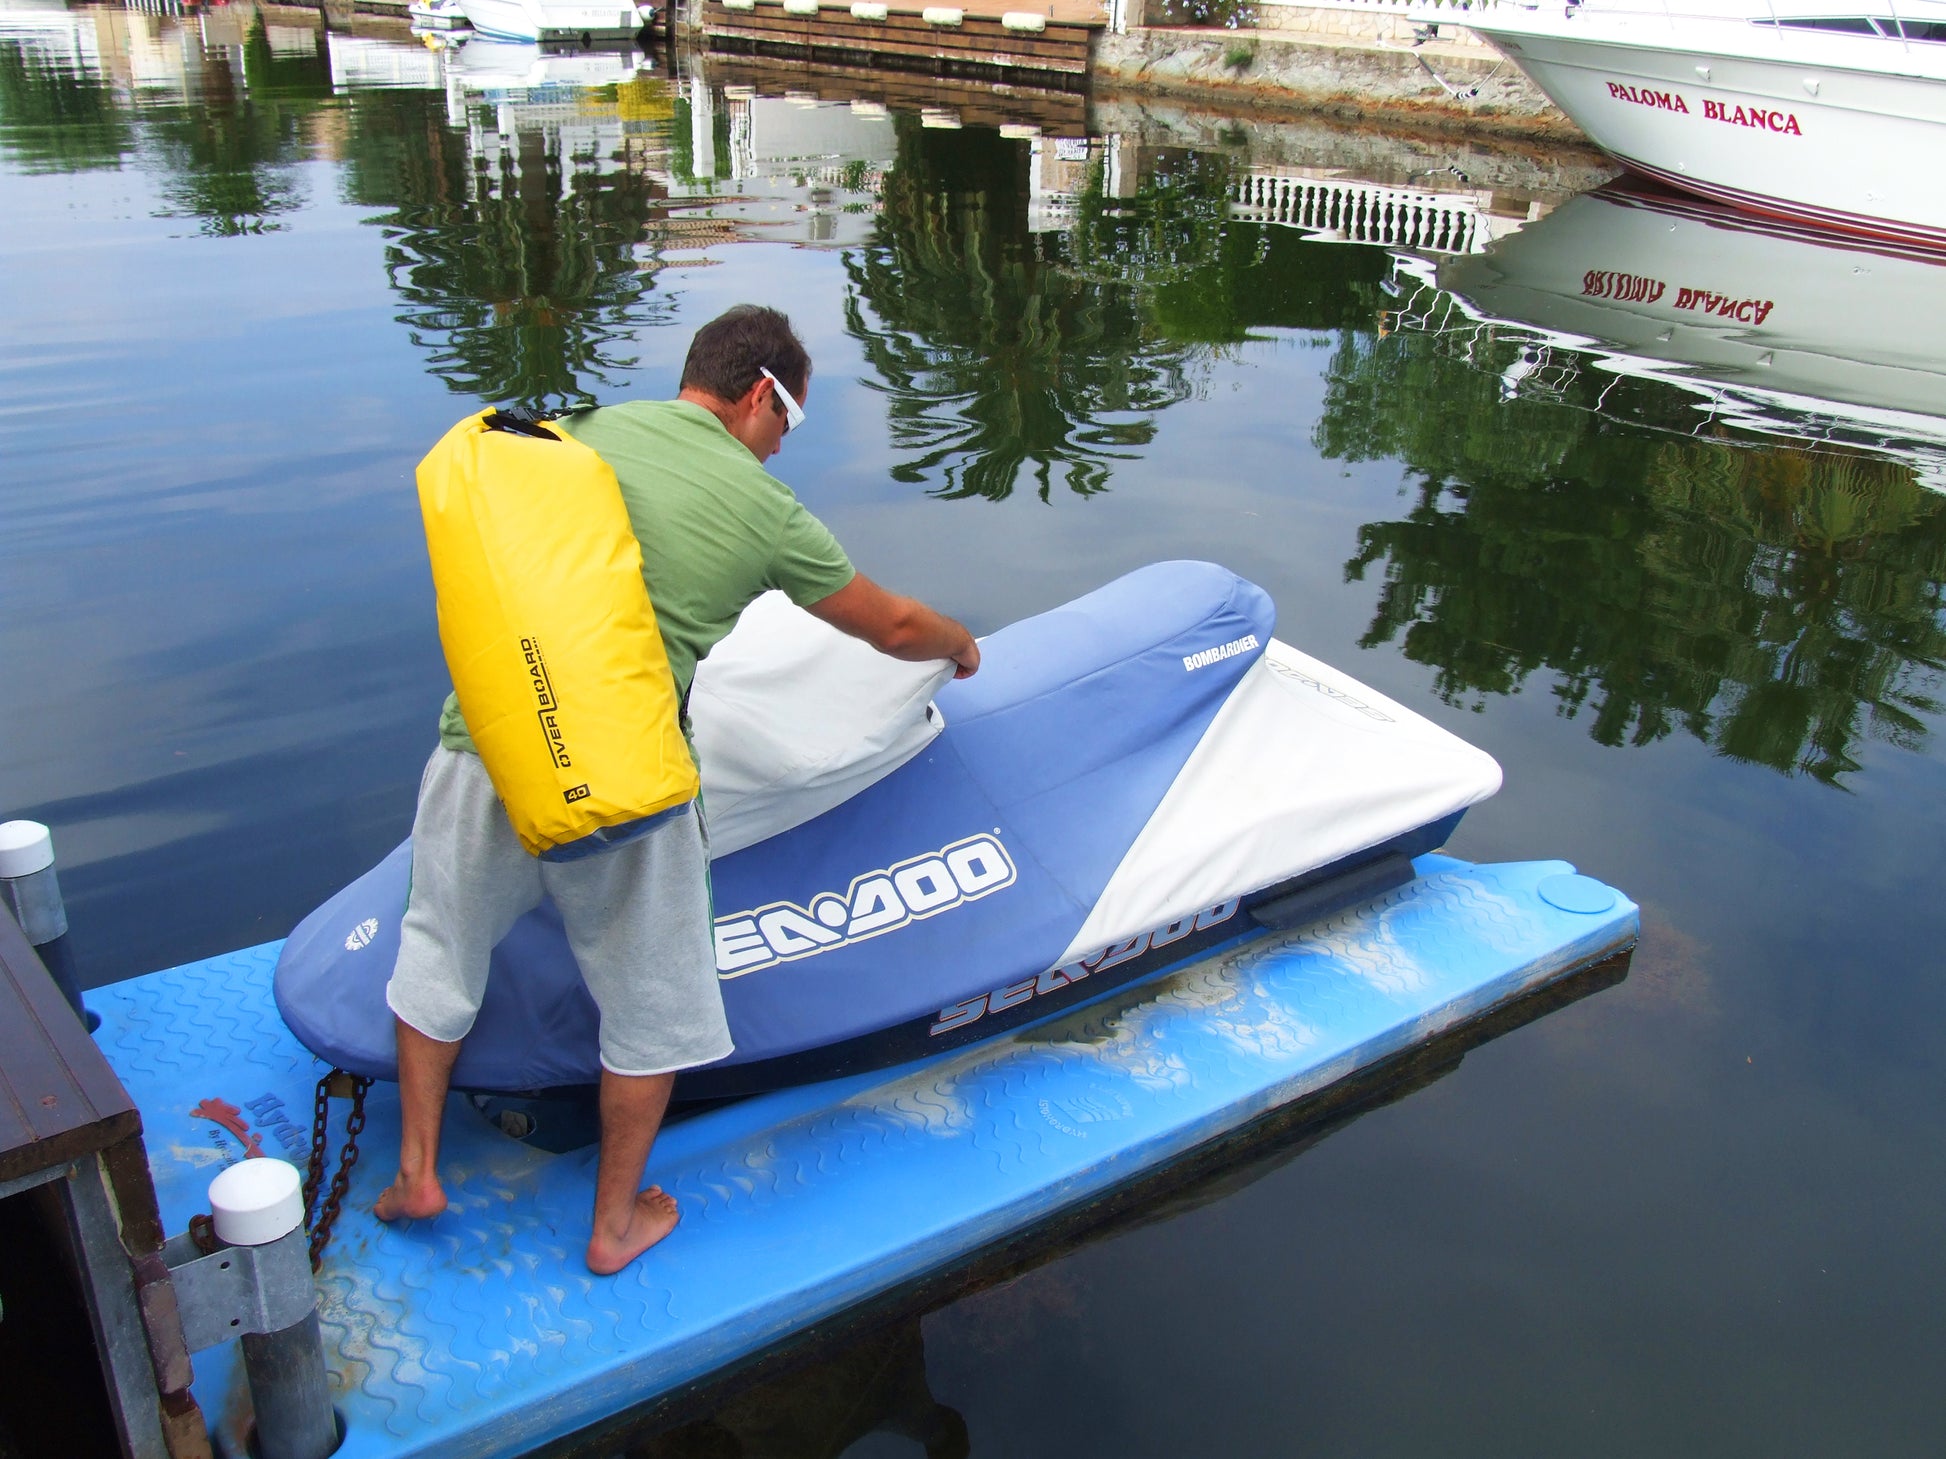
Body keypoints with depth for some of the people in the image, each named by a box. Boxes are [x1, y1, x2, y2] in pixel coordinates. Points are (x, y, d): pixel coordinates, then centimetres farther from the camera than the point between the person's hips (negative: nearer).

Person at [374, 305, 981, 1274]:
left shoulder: (588, 432, 9)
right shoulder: (763, 510, 0)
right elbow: (892, 627, 12)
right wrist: (961, 647, 34)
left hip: (484, 748, 4)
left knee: (440, 953, 26)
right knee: (648, 1005, 18)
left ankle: (416, 1171, 38)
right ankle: (617, 1222, 32)